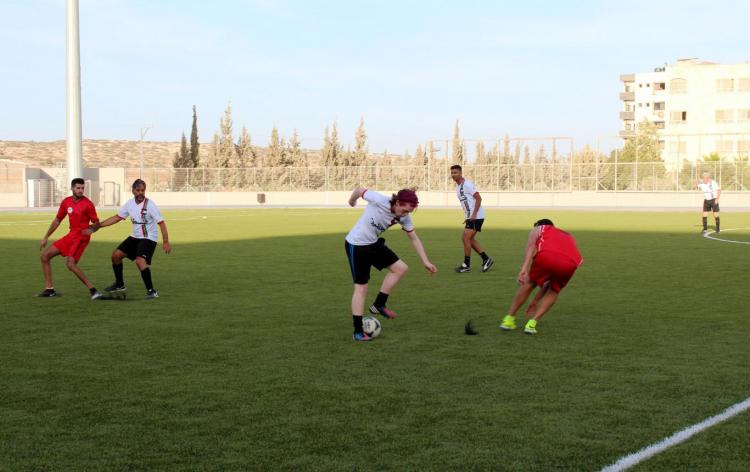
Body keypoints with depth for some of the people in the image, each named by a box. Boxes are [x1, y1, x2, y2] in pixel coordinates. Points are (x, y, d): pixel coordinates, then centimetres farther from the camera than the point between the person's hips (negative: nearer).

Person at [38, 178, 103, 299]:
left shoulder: (88, 204, -12)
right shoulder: (66, 202, 5)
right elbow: (57, 220, 16)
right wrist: (46, 237, 18)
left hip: (81, 237, -7)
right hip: (71, 235, 7)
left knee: (70, 263, -25)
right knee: (44, 255, 6)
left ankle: (92, 290, -20)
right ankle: (49, 289, 12)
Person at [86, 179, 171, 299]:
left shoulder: (150, 205, -19)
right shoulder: (130, 204, 0)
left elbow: (161, 223, -20)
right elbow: (117, 217, 12)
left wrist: (165, 242, -26)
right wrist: (98, 225, 9)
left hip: (149, 239, -7)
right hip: (135, 237, 7)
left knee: (140, 261, -28)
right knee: (116, 255, 7)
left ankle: (151, 291, -19)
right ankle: (119, 285, 26)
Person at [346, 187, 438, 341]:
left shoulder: (404, 217, -9)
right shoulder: (379, 201, -30)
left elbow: (414, 238, 3)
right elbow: (359, 190, -15)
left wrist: (425, 261, 1)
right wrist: (351, 201, 6)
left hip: (374, 244, 7)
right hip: (356, 245, -7)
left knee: (401, 268, -1)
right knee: (361, 288, -5)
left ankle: (378, 305, 12)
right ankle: (357, 332, 4)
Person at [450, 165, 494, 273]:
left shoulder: (467, 184, -14)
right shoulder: (458, 186, 15)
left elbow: (478, 198, -18)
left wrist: (474, 214, -23)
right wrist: (467, 217, 20)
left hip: (476, 217, -10)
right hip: (469, 217, 10)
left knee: (466, 239, -9)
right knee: (470, 239, 12)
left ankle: (466, 265, -1)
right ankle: (486, 259, 19)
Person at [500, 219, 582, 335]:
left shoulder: (538, 229, 34)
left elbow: (531, 246, 7)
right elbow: (551, 279, 48)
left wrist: (524, 269, -7)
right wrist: (536, 301, 53)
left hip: (546, 255, -3)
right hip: (570, 263, 3)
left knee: (529, 284, 23)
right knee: (554, 291, 28)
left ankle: (509, 319, 27)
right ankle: (532, 323, 16)